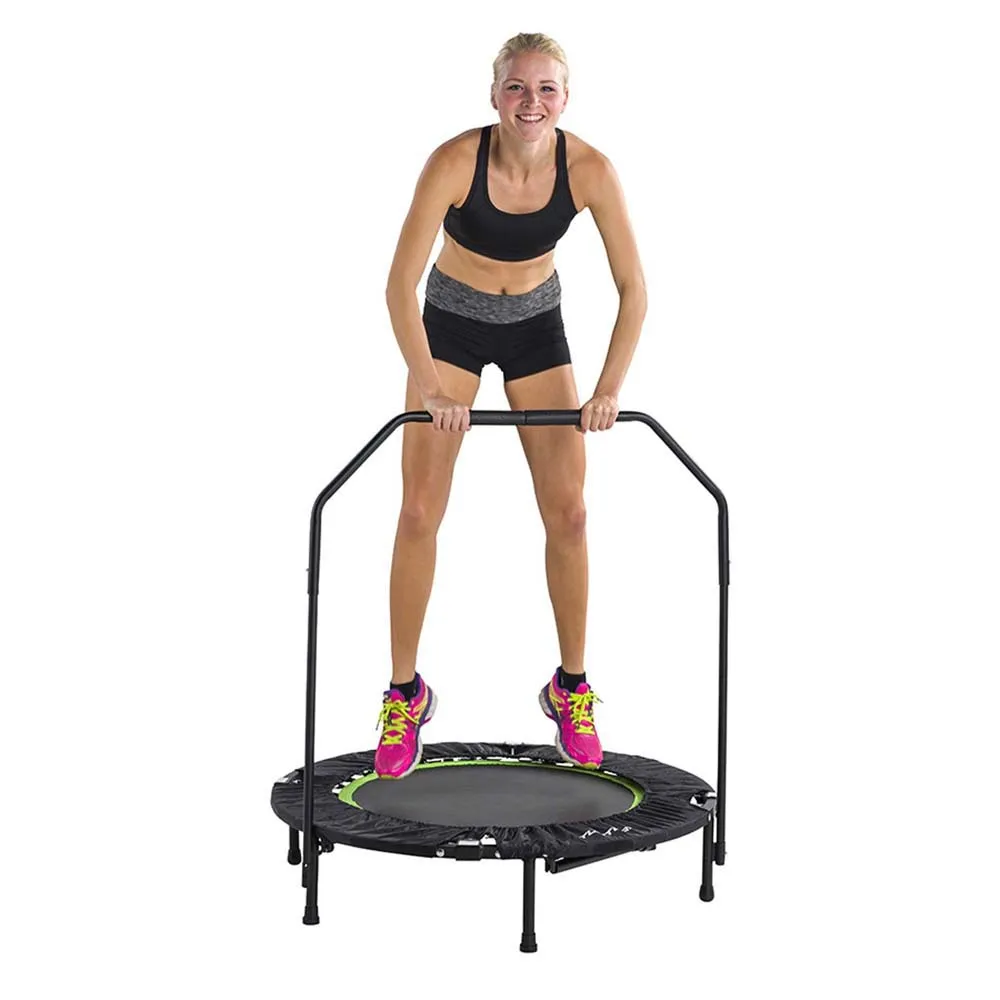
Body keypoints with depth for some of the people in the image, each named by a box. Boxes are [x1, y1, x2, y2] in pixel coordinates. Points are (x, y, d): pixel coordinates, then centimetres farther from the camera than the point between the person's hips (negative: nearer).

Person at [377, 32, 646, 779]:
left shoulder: (590, 170, -23)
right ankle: (405, 693, 8)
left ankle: (572, 688, 15)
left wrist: (610, 388, -28)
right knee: (420, 513, -6)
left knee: (567, 512, -2)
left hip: (536, 324, 2)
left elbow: (634, 287, -18)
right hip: (451, 322, -2)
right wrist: (428, 387, -39)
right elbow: (401, 283, -30)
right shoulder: (455, 161, -29)